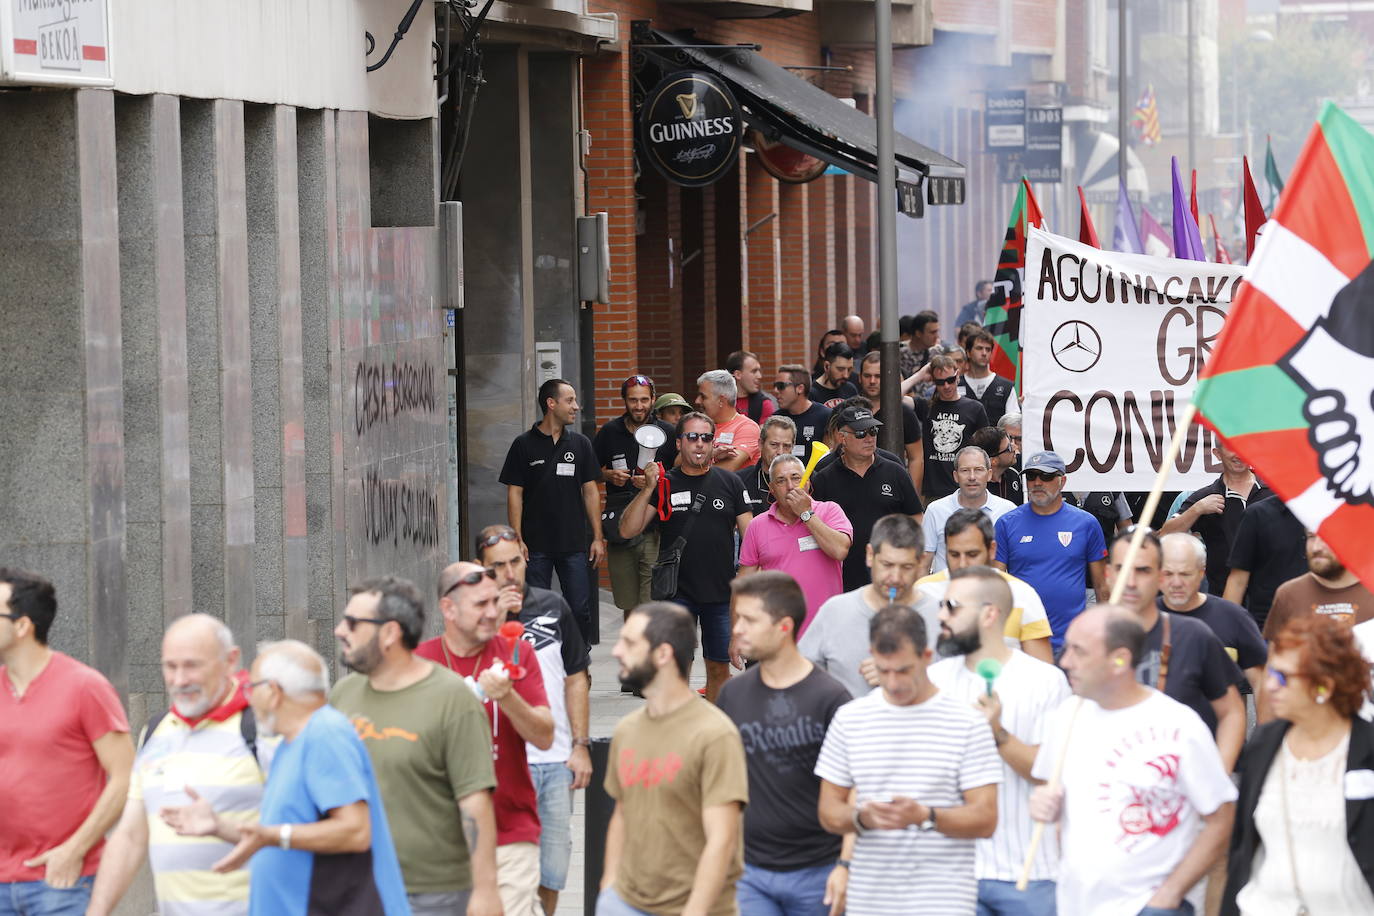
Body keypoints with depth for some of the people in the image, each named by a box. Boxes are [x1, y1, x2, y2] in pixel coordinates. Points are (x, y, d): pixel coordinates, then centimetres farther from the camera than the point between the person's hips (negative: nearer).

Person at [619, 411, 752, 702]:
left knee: (720, 667, 9)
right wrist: (648, 490, -15)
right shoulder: (665, 485, 2)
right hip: (676, 593, -2)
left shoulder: (730, 483, 6)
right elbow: (628, 530, -4)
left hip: (722, 592, 2)